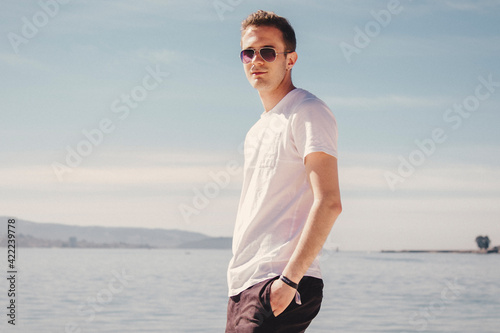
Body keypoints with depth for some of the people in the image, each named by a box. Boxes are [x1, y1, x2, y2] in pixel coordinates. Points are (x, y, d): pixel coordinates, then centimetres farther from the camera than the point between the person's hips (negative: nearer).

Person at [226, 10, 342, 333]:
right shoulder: (257, 131, 21)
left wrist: (289, 278, -22)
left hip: (282, 285, -9)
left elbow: (328, 203, -17)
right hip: (244, 284, 9)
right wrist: (239, 281, 17)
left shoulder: (308, 112, -6)